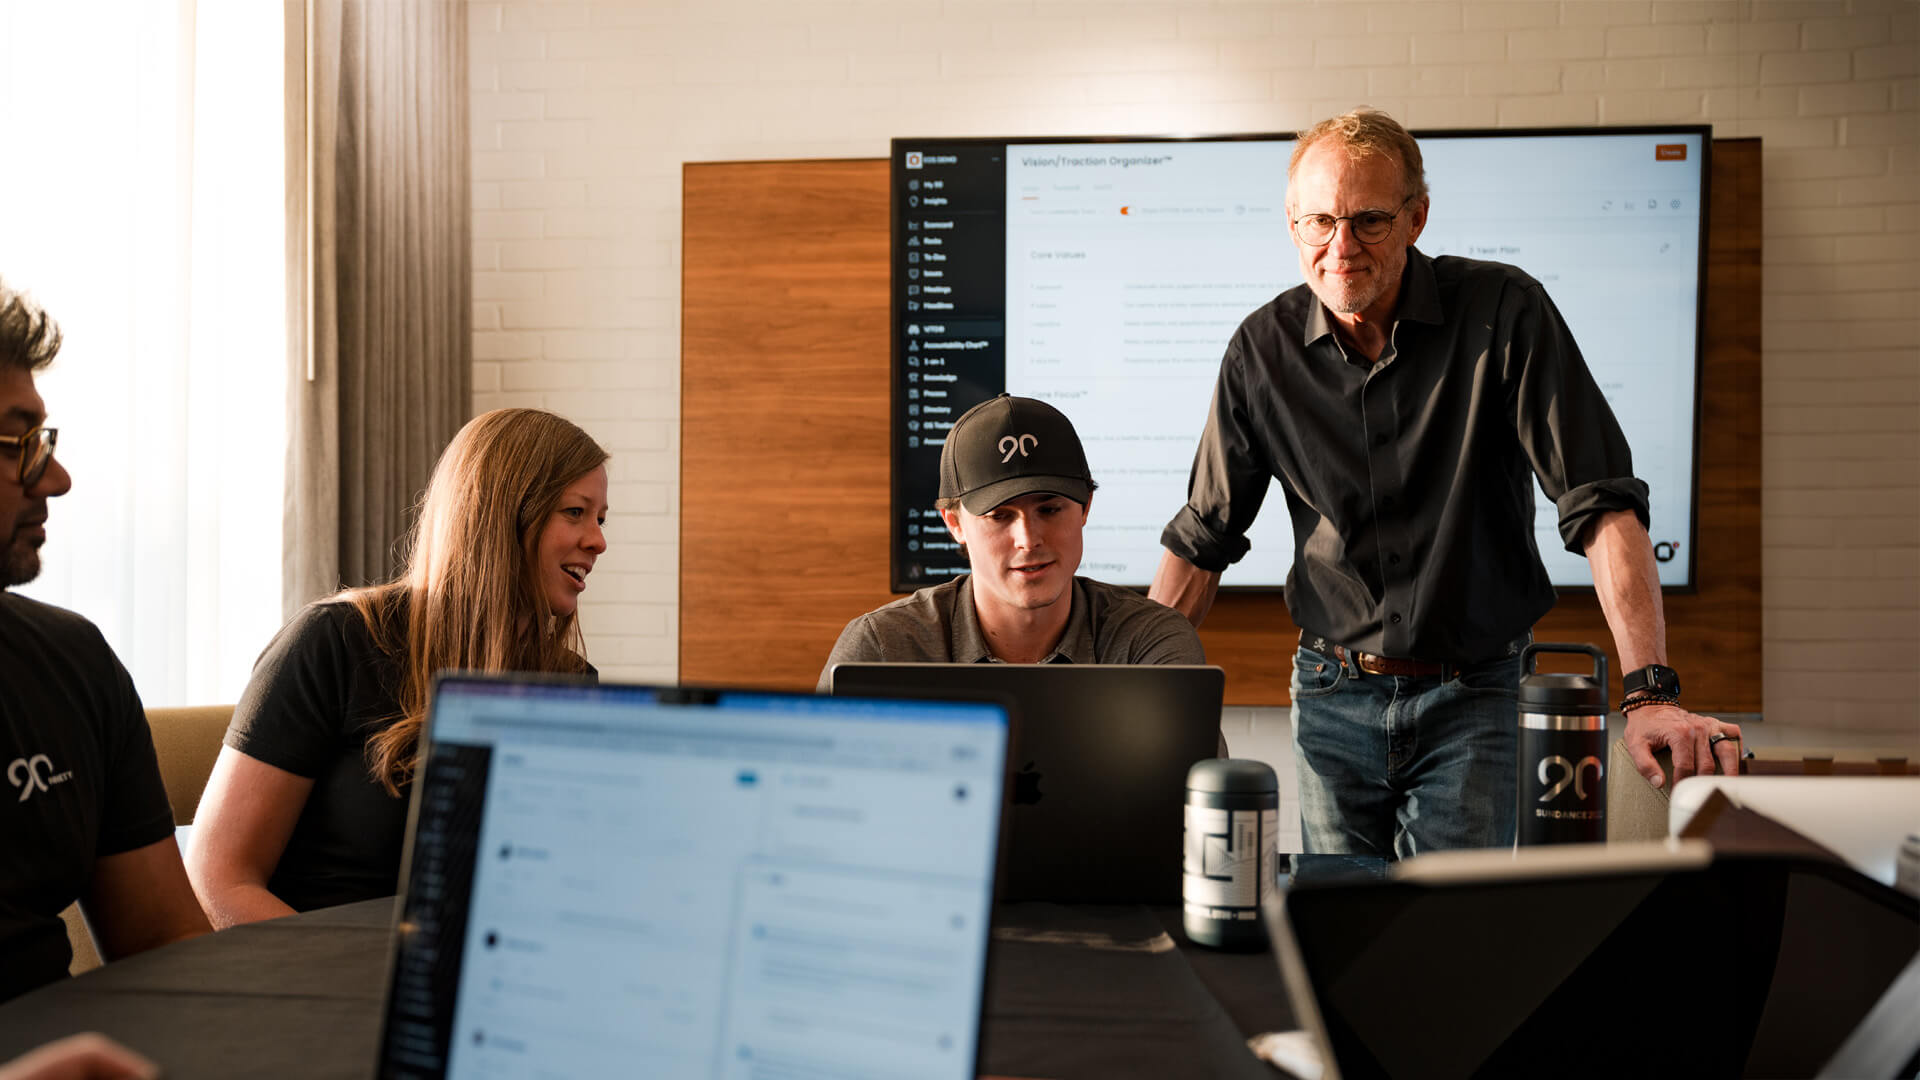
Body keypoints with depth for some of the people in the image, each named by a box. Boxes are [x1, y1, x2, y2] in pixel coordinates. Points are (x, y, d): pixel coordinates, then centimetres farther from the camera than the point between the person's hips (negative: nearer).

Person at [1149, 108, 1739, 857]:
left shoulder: (1504, 313, -10)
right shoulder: (1264, 348, -3)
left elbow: (1602, 506, -15)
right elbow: (1202, 539, 4)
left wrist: (1652, 692, -25)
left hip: (1472, 693, -2)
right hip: (1332, 697, 2)